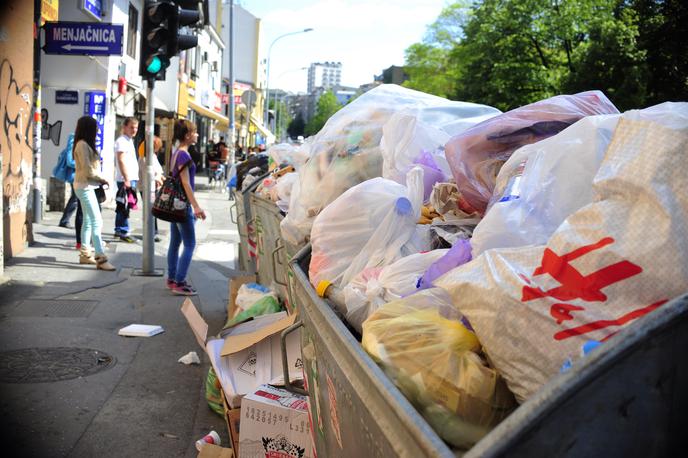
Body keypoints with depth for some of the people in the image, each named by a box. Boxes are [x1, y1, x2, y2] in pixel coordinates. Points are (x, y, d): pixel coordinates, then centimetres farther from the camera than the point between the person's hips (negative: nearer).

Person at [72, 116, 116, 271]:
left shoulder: (86, 144, 15)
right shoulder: (82, 145, -15)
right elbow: (87, 170, -20)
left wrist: (100, 179, 1)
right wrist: (102, 178, -7)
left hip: (87, 187, 10)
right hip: (84, 187, -10)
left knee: (88, 221, 13)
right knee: (96, 221, -13)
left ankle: (85, 254, 20)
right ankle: (101, 258, -14)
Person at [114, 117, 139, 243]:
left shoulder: (129, 141, 19)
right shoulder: (122, 141, -10)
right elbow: (121, 161, -18)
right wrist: (126, 179, -23)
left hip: (131, 178, 10)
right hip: (126, 179, -10)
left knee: (122, 207, 15)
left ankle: (119, 230, 22)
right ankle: (123, 232, -5)